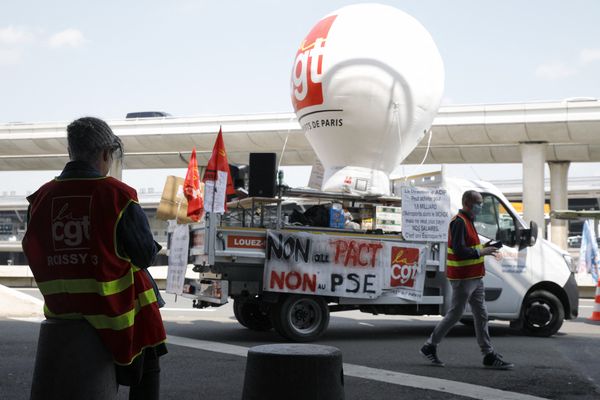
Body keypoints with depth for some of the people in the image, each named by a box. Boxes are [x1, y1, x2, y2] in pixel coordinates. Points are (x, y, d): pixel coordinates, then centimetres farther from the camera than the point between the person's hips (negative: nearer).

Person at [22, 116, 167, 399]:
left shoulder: (42, 197, -5)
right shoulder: (118, 195, -17)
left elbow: (35, 256, 4)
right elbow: (145, 256, -11)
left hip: (60, 308, 5)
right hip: (113, 305, -5)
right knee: (147, 366, 18)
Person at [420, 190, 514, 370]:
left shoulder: (468, 221, 16)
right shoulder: (459, 222, -17)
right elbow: (459, 251, -25)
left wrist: (482, 248, 11)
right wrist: (481, 252, -19)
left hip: (474, 278, 10)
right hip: (463, 279, -10)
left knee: (481, 315, 8)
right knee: (454, 315, -1)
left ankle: (489, 356, 11)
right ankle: (429, 347, 12)